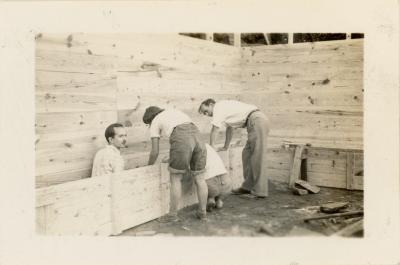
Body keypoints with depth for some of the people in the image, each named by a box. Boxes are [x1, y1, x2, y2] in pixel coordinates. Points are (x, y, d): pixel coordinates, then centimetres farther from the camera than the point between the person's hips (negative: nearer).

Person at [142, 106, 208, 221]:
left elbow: (155, 152, 13)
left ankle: (173, 214, 17)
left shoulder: (155, 123, 19)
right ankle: (202, 212, 22)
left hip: (181, 141, -5)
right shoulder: (174, 111, 36)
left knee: (175, 178, 10)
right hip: (197, 137, 6)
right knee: (199, 178, 15)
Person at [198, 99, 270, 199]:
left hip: (256, 121, -10)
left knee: (257, 158, -8)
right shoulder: (225, 107, 26)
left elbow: (214, 130, -4)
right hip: (261, 120, 10)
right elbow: (229, 128, 32)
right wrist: (226, 146, 33)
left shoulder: (218, 107, -1)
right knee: (247, 155, 13)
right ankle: (248, 187, 17)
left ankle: (260, 191, -5)